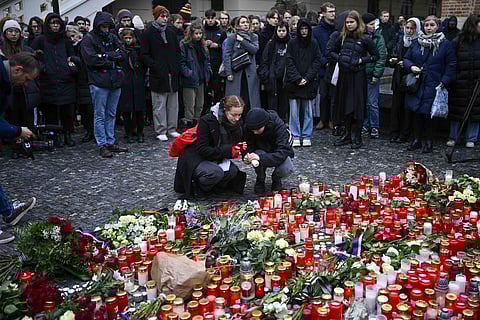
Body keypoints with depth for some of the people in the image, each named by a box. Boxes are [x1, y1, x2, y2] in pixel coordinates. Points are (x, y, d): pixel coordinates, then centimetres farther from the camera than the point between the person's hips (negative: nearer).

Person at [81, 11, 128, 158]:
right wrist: (111, 62, -7)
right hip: (99, 82, -5)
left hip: (115, 81, 6)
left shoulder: (112, 37, 15)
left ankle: (110, 142, 19)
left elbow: (122, 54, 4)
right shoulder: (88, 39, -2)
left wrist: (106, 55, -10)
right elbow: (91, 59, -13)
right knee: (100, 115, -1)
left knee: (111, 114, 11)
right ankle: (102, 145, 4)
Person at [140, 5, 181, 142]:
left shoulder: (171, 32, 13)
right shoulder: (148, 33, -2)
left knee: (173, 104, 8)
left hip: (173, 74, 5)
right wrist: (156, 67, -14)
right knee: (159, 105, 0)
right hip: (158, 76, -5)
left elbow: (178, 51, 18)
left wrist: (177, 66, 4)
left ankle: (172, 129, 19)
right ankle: (161, 131, 9)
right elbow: (144, 55, -4)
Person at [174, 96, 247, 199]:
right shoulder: (206, 121, -24)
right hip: (195, 160, -7)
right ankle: (196, 189, -6)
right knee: (216, 172, -33)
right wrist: (228, 150, -31)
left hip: (216, 159, 7)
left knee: (233, 171, -20)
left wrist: (240, 148, -18)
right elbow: (202, 149, -26)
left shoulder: (237, 123, -5)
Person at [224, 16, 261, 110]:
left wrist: (242, 41, -9)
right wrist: (228, 73, -9)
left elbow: (255, 49, -6)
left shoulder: (253, 37, 12)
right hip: (235, 72, -2)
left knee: (249, 99, 1)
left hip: (250, 71, 2)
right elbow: (227, 55, -1)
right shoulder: (231, 37, 4)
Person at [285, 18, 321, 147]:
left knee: (308, 111, 4)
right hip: (294, 82, -1)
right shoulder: (292, 43, 3)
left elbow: (316, 62, 2)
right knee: (294, 111, 1)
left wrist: (307, 78, -9)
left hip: (309, 82, 1)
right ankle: (295, 136, 9)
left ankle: (307, 136, 12)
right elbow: (289, 62, -2)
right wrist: (297, 78, -11)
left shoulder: (314, 44, 6)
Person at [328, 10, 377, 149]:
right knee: (344, 105, 8)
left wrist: (361, 60, -9)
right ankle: (347, 134, 19)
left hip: (358, 75, -4)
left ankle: (356, 137, 6)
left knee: (357, 105, -2)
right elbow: (330, 50, 14)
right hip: (343, 74, 4)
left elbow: (375, 56, 4)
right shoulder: (341, 37, 5)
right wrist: (339, 58, -1)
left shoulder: (365, 39, -4)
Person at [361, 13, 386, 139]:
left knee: (372, 103, -2)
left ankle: (374, 127, 7)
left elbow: (381, 57, -5)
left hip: (372, 75, -3)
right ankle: (365, 125, 20)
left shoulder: (378, 37, -1)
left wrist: (377, 74, -11)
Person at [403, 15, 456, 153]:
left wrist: (444, 81, -9)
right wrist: (411, 67, -11)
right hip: (417, 85, 3)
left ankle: (428, 141, 14)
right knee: (417, 112, 6)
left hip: (433, 86, -2)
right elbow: (406, 59, 11)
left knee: (429, 113, 1)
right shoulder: (416, 43, 7)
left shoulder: (445, 44, 0)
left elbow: (451, 64, 0)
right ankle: (416, 139, 19)